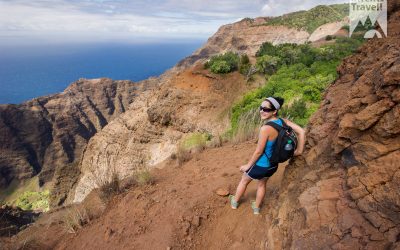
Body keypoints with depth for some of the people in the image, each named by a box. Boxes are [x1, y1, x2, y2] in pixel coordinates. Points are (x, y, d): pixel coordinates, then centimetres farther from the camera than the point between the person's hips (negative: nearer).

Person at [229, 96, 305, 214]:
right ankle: (256, 208, 49)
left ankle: (235, 202, 46)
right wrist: (299, 150, 1)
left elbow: (259, 151, -23)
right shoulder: (283, 121, -11)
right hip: (273, 165, 6)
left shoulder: (265, 128, -31)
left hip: (260, 165, -6)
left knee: (244, 180, 24)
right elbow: (301, 131, -8)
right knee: (262, 184, 32)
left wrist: (248, 165, -9)